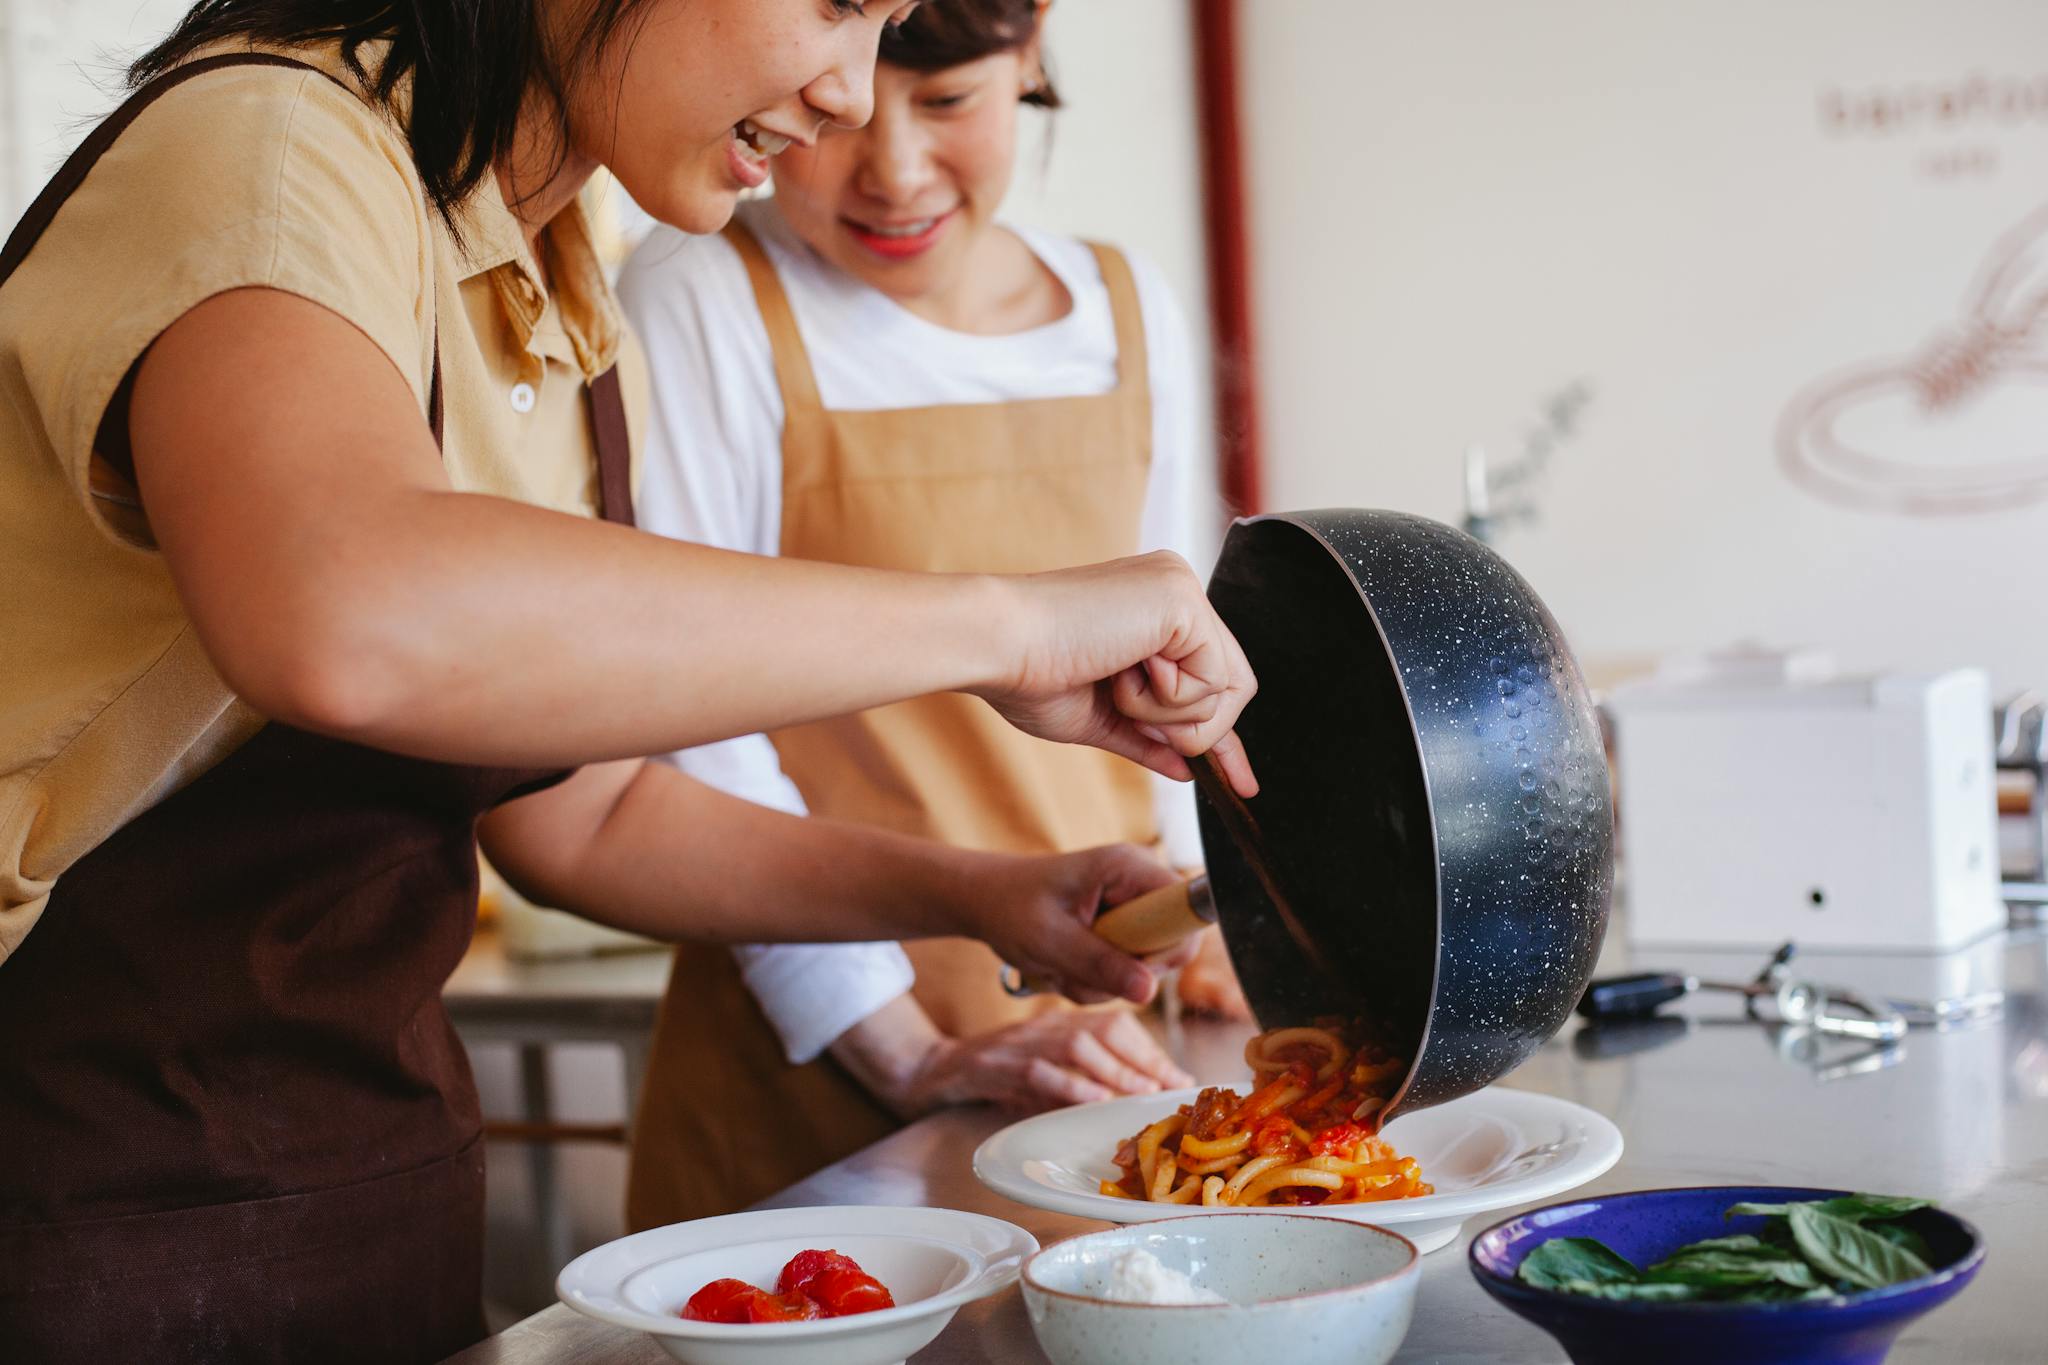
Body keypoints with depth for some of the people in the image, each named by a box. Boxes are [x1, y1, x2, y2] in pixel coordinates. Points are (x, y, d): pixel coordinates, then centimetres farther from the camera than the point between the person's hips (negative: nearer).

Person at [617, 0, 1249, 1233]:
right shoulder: (699, 304, -10)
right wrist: (913, 1057, -18)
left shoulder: (1134, 317, 7)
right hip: (821, 1076, -4)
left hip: (1127, 1040, 5)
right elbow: (689, 740, -14)